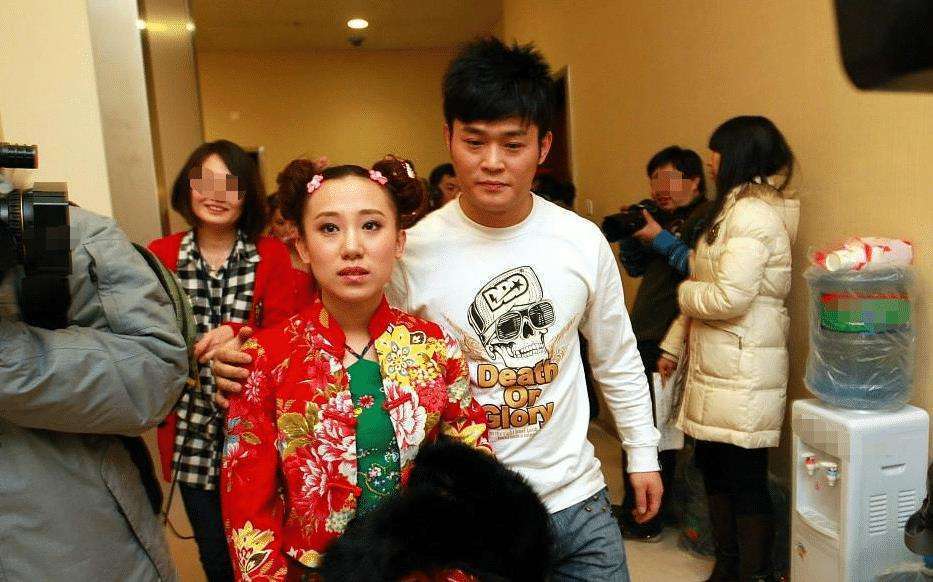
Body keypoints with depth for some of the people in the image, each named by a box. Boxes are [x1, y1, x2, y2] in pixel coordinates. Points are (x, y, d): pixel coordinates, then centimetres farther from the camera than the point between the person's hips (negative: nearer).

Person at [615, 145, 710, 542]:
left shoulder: (706, 218, -7)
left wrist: (659, 238, -17)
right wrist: (630, 231, 4)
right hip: (643, 338, 8)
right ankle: (634, 511, 29)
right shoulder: (666, 218, 17)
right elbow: (634, 267, 19)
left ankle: (642, 522, 16)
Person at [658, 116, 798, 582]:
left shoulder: (753, 213, -15)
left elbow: (729, 297, -23)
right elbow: (708, 289, 18)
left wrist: (685, 290, -4)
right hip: (715, 365, 10)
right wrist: (674, 344, 15)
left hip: (741, 372, -10)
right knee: (713, 468, 17)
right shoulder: (734, 209, 18)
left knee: (745, 480, 1)